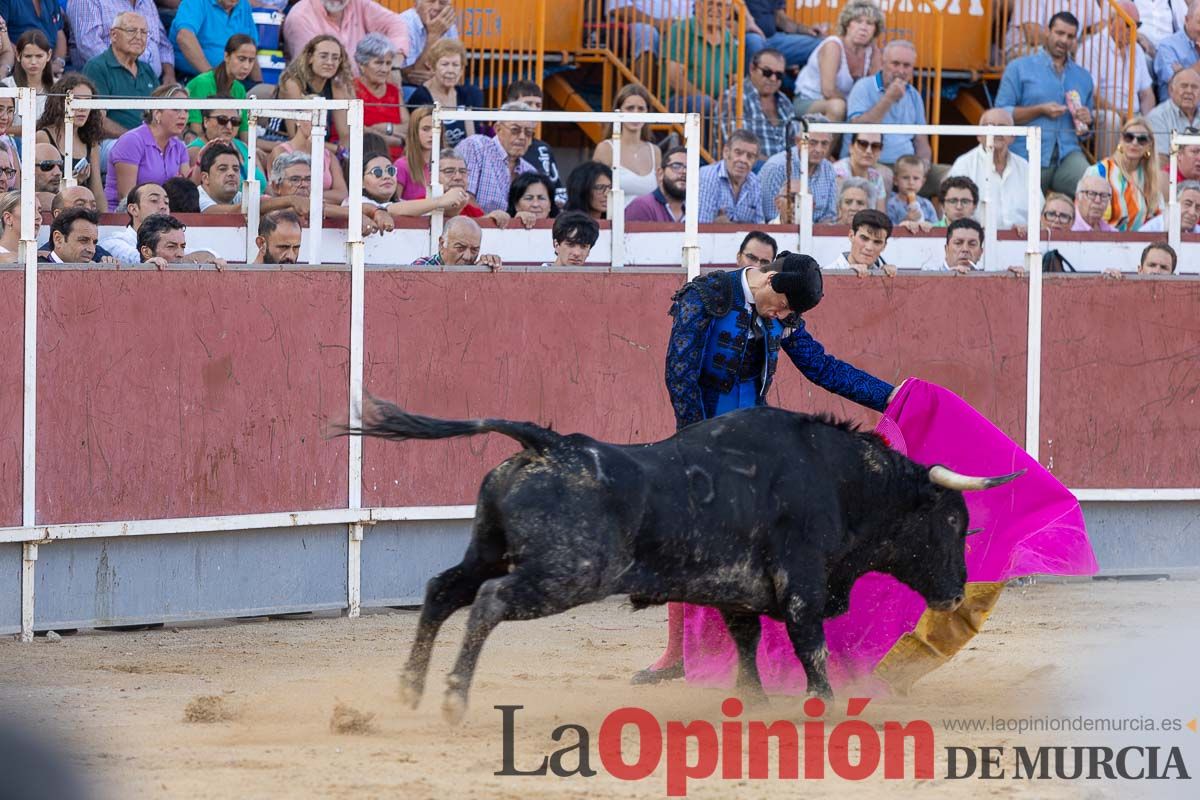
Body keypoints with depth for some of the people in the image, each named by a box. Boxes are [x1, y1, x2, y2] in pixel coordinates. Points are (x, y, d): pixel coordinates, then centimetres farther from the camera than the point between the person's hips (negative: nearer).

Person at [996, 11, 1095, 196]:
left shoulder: (1083, 77, 19)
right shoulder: (1019, 68, 7)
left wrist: (1086, 120, 1)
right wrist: (1040, 110, -11)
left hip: (1067, 154, 2)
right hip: (1027, 157, -2)